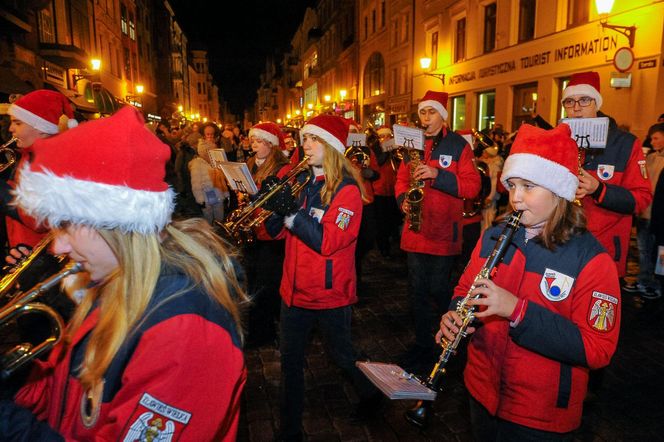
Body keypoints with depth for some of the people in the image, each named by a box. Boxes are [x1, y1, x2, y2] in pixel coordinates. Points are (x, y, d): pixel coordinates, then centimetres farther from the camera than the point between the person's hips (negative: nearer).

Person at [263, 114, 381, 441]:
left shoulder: (347, 190, -12)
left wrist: (291, 212, -28)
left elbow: (328, 242, -23)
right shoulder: (301, 181, 5)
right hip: (294, 288, 5)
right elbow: (277, 232, 4)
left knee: (340, 353, 16)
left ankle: (370, 393, 46)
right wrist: (274, 206, -16)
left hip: (329, 292, -5)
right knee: (290, 359, 12)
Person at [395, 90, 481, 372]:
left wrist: (438, 174, -23)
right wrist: (403, 199, -5)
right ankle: (422, 344, 27)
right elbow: (401, 178, 16)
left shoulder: (458, 145, -3)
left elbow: (473, 185, -11)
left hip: (444, 231, -4)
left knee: (439, 289, 2)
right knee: (417, 290, 10)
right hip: (415, 230, 5)